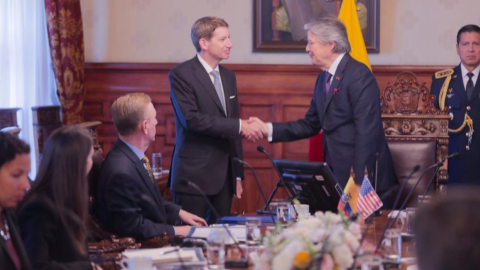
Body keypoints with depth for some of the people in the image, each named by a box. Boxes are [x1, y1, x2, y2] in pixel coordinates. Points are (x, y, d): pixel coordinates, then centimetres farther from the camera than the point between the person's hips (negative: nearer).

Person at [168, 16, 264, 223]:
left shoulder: (228, 76, 15)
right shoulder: (181, 74, -7)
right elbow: (191, 119, -19)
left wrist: (238, 174, 18)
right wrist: (240, 126, -20)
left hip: (224, 176, 7)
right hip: (195, 175, -6)